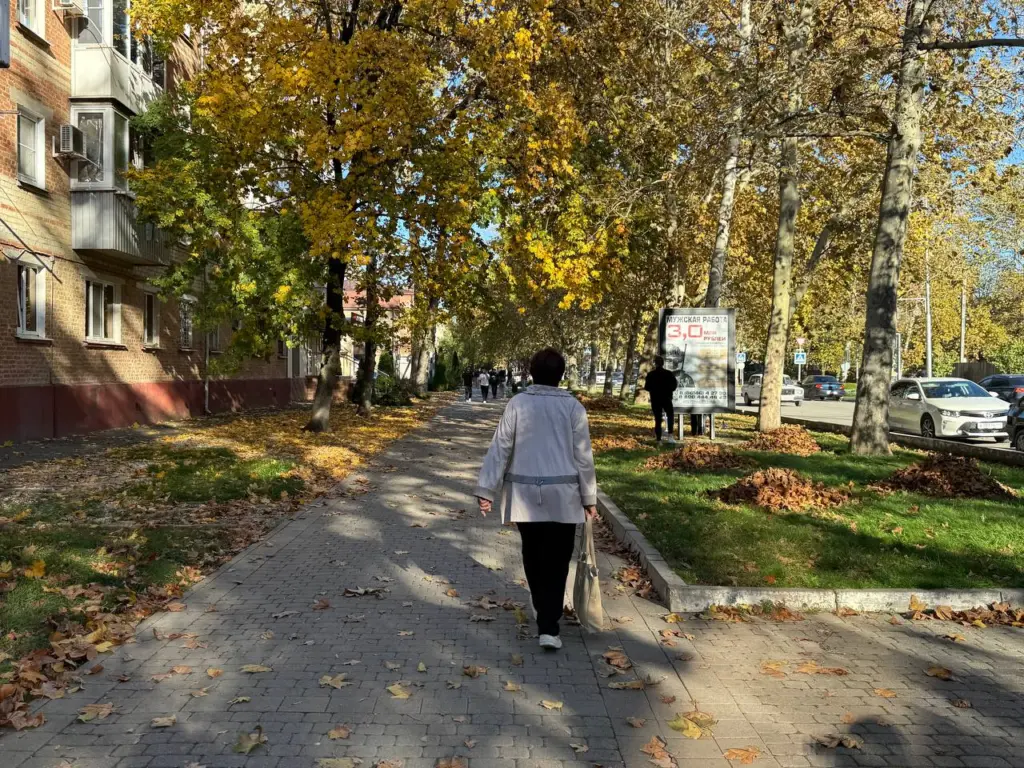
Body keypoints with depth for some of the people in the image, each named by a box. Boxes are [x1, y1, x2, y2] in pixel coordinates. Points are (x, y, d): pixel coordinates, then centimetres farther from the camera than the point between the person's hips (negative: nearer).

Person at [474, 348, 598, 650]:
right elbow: (583, 456, -2)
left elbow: (500, 449, -4)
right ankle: (548, 627, -3)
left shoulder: (517, 404, -2)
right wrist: (589, 497, 6)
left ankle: (544, 615, 33)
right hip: (562, 495, -1)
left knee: (533, 555, 18)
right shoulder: (573, 406, -3)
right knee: (557, 562, 4)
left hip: (524, 493, 1)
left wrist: (486, 490, 0)